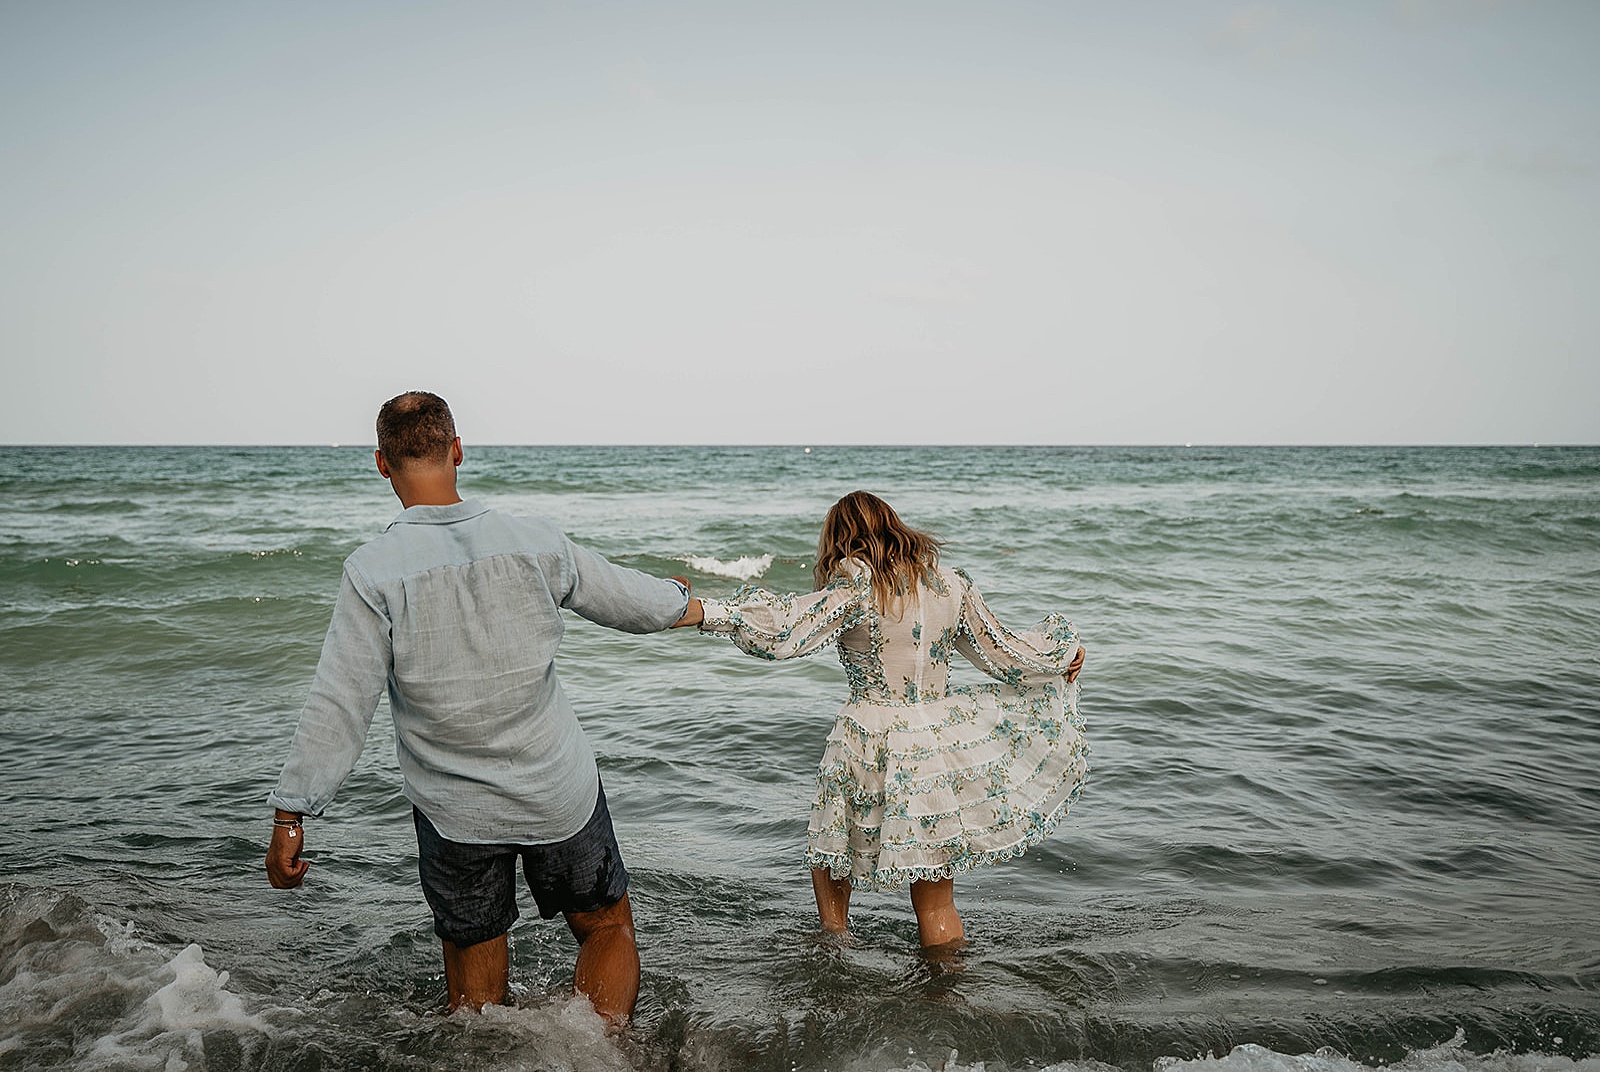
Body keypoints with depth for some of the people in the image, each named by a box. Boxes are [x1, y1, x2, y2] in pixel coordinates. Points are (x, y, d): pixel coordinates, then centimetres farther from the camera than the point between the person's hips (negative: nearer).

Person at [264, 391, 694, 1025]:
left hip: (454, 812, 0)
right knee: (608, 928, 20)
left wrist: (290, 813, -7)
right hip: (560, 794, 1)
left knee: (473, 962, 19)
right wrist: (678, 595, 25)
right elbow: (641, 606, 3)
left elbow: (338, 707, -16)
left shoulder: (373, 572, -15)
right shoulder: (534, 543, -10)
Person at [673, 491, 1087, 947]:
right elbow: (1007, 655, 14)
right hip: (941, 740, 4)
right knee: (937, 906, 14)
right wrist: (1064, 652, 32)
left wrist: (701, 611, -25)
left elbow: (785, 631, -23)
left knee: (829, 857, 21)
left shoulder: (858, 585, -9)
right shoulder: (951, 584, 5)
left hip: (870, 745, -4)